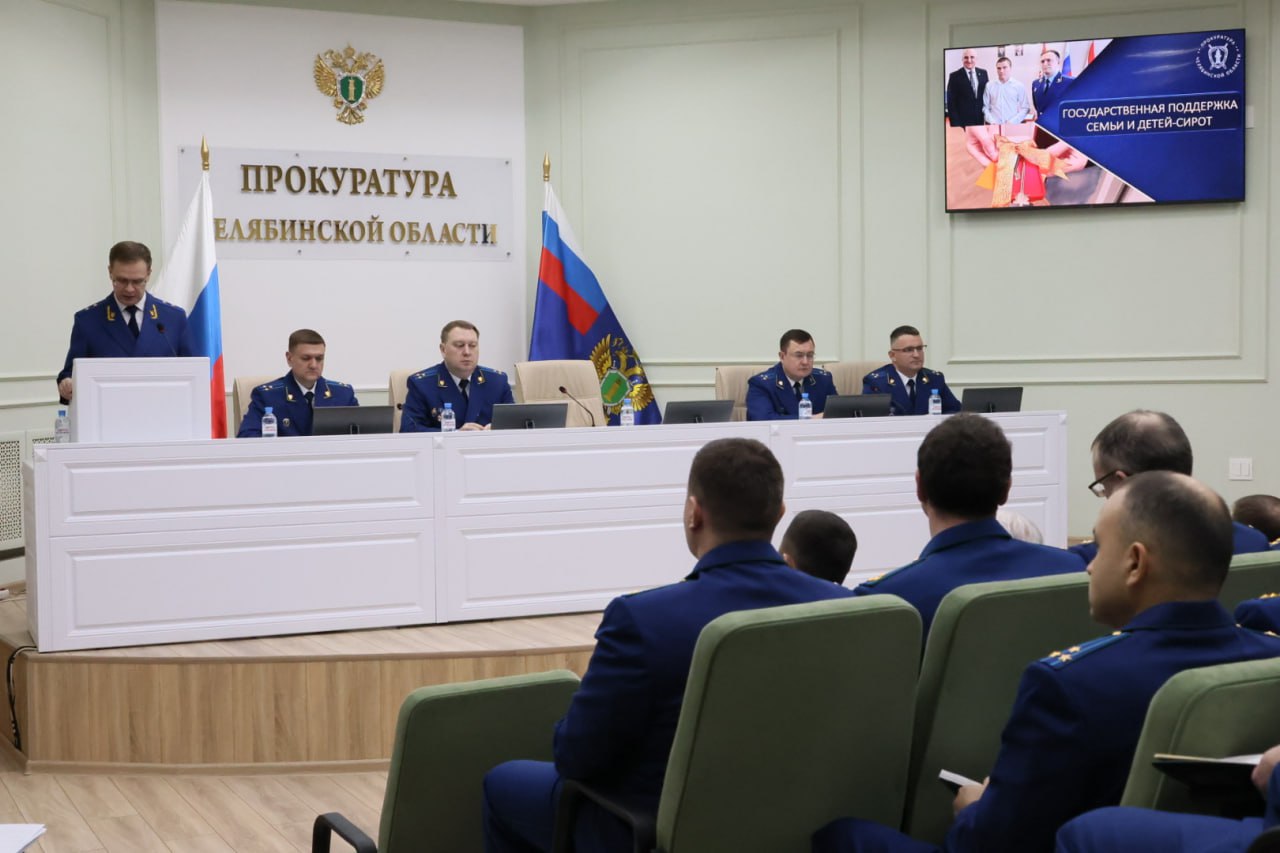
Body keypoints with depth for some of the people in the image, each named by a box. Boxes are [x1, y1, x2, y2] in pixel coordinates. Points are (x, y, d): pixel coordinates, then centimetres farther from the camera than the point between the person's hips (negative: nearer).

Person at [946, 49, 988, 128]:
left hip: (981, 120, 4)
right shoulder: (955, 76, -2)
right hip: (963, 122, -4)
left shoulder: (983, 73, 11)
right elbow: (951, 103, -3)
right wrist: (955, 123, -10)